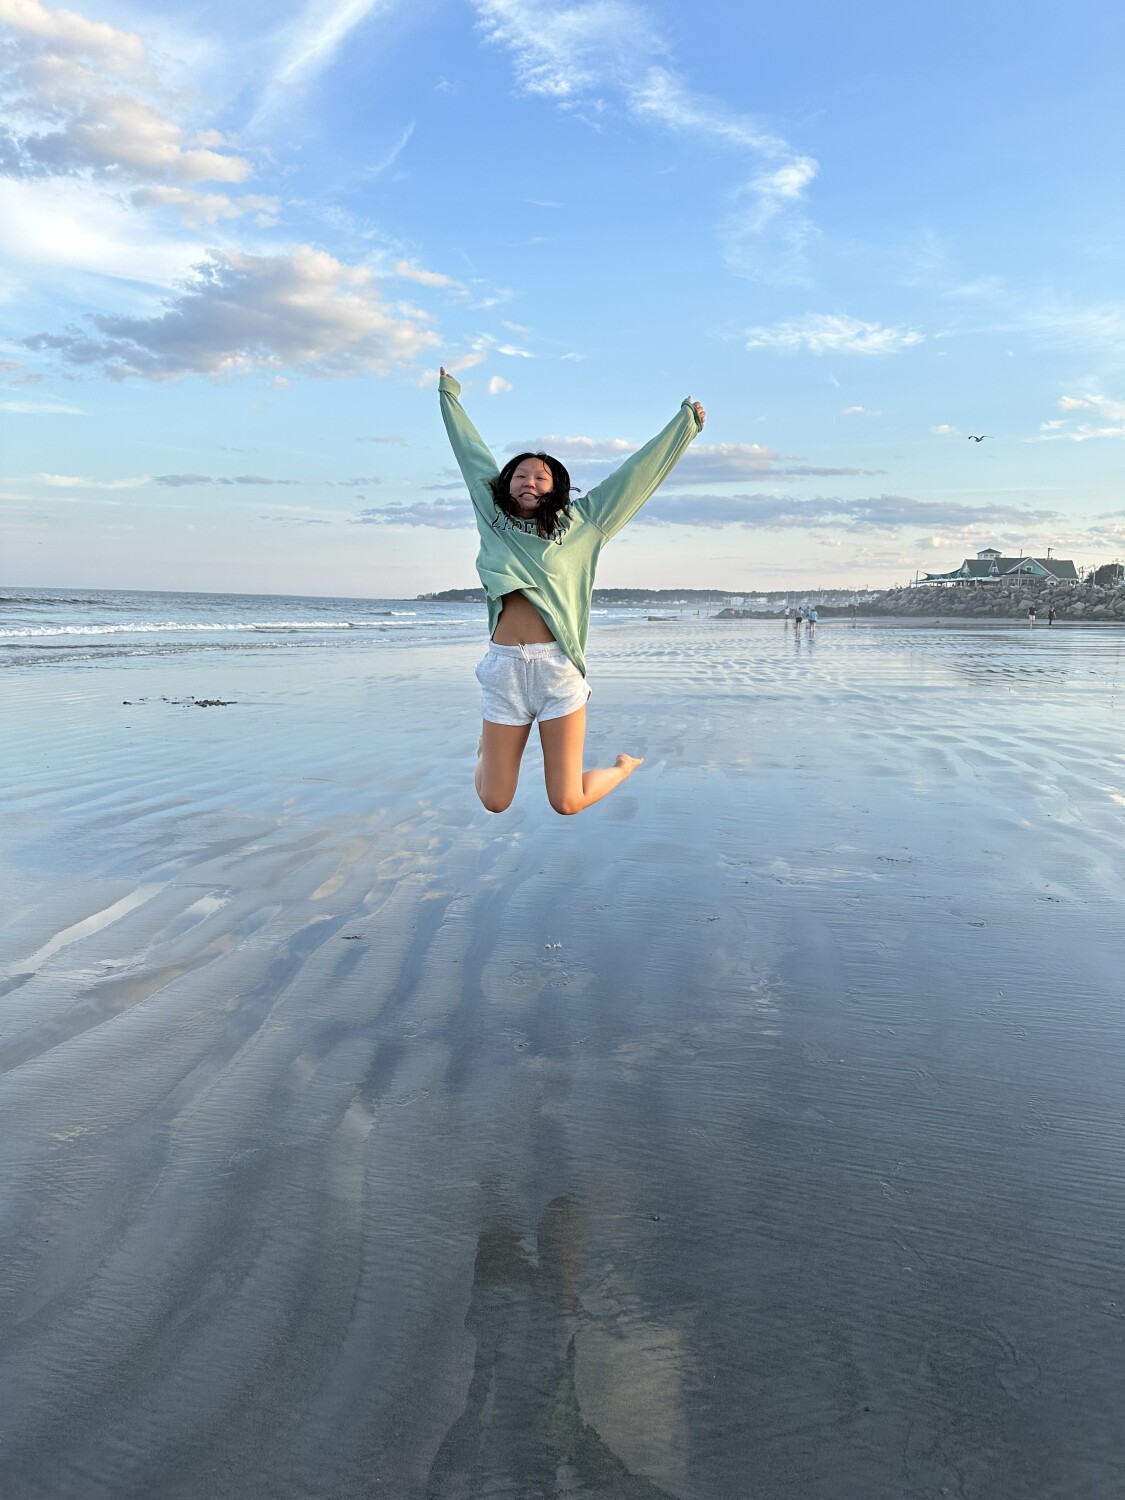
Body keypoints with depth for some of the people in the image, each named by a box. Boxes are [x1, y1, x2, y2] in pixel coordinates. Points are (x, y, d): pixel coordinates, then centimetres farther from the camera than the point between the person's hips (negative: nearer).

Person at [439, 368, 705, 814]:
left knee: (567, 803, -2)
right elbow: (471, 452, 25)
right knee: (495, 803, 6)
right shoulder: (494, 518, 12)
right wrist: (449, 397, 37)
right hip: (504, 666, 2)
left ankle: (624, 768, 32)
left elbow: (634, 474, 11)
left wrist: (684, 423, 15)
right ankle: (487, 753, 43)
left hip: (558, 666, -2)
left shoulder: (578, 523, 7)